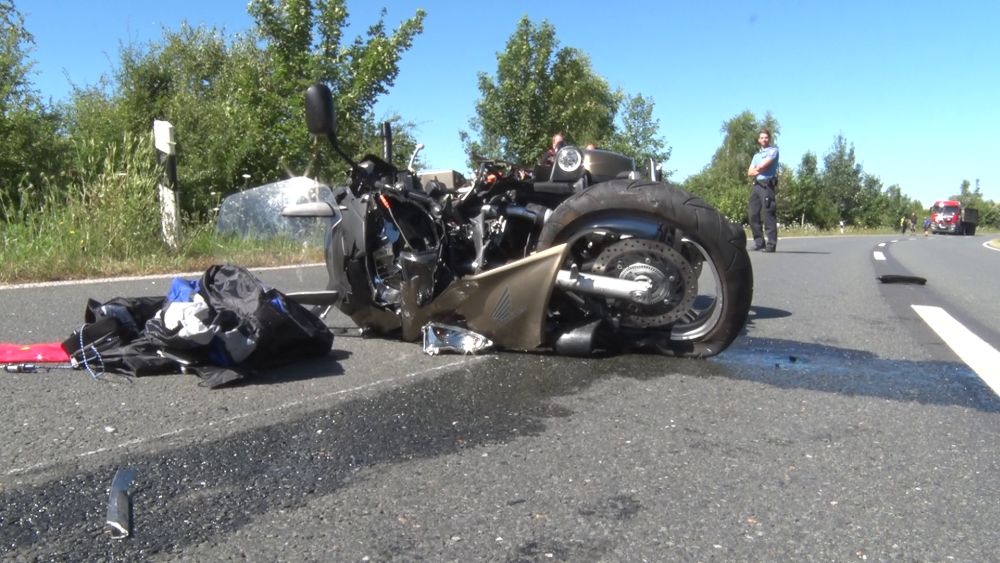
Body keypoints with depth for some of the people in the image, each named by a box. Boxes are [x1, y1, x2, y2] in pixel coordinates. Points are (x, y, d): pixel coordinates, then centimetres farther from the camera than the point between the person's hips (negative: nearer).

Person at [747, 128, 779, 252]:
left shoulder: (773, 150, 5)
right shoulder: (756, 155, 26)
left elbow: (763, 165, -9)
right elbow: (750, 172, 14)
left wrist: (756, 169, 10)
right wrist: (759, 170, -3)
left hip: (767, 185, -7)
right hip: (756, 185, 7)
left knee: (768, 215, -11)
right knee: (753, 215, 2)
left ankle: (771, 245, -13)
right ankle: (759, 242, 9)